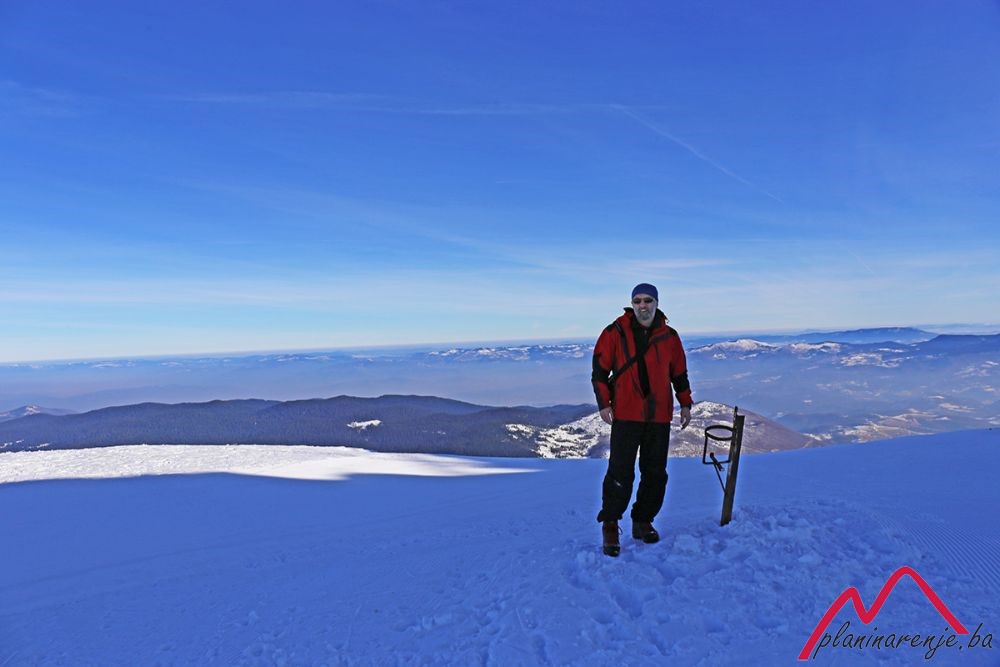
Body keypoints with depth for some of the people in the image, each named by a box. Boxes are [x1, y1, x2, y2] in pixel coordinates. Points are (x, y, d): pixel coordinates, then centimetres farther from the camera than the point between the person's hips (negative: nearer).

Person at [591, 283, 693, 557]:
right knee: (620, 472, -7)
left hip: (659, 416, 4)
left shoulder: (669, 337, 8)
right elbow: (600, 370, 0)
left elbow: (679, 373, 18)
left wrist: (685, 404, 11)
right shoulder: (615, 332, -2)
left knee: (655, 473, 9)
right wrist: (604, 403, -6)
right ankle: (610, 526, 4)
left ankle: (643, 522, 24)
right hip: (625, 415, -4)